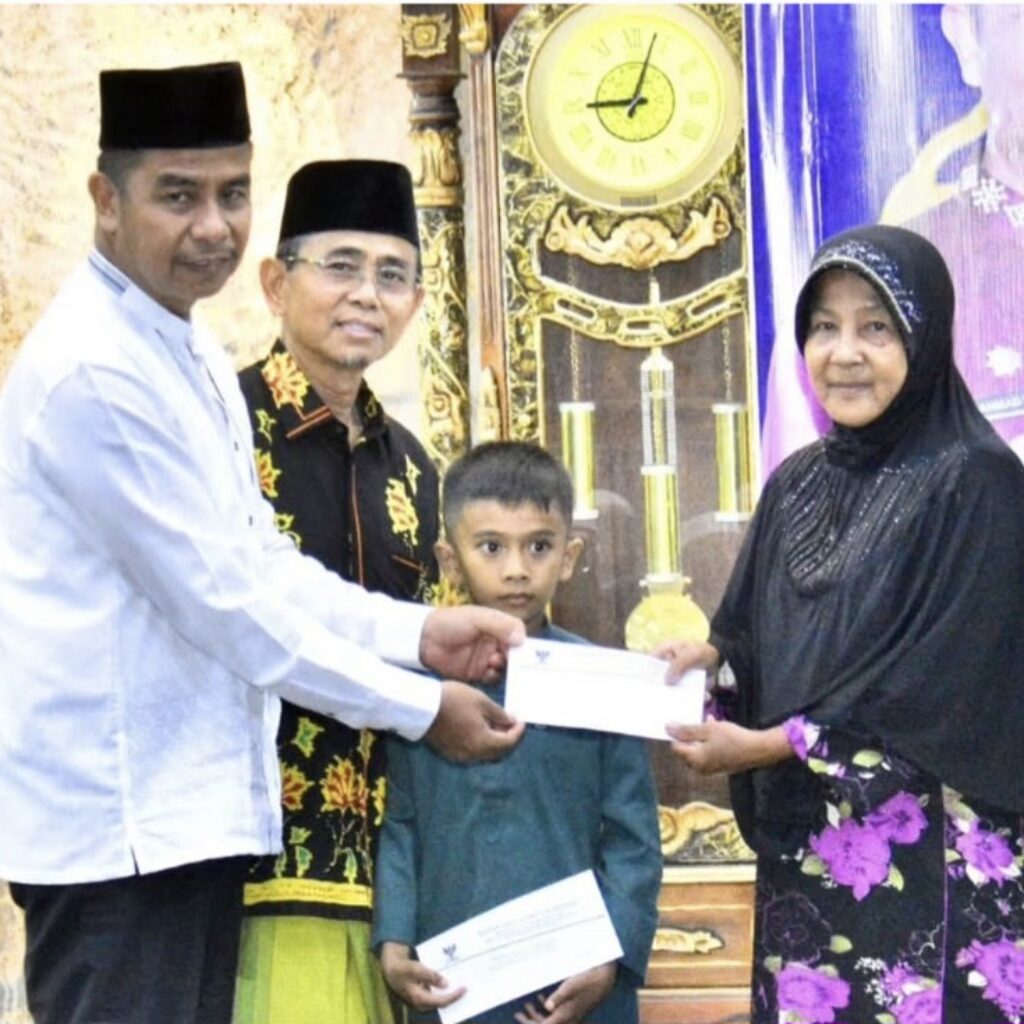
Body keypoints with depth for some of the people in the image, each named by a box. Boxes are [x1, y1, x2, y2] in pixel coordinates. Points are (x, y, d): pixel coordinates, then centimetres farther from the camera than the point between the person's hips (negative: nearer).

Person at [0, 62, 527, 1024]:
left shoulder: (188, 355, 13)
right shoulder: (95, 369, -19)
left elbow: (260, 564, 15)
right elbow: (220, 600, -19)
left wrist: (416, 632, 2)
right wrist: (419, 709, -12)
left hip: (184, 803, 10)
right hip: (117, 822, -9)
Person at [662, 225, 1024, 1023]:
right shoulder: (796, 484, 11)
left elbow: (949, 690, -15)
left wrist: (768, 746, -14)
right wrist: (713, 657, -5)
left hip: (929, 860, -6)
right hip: (808, 852, 6)